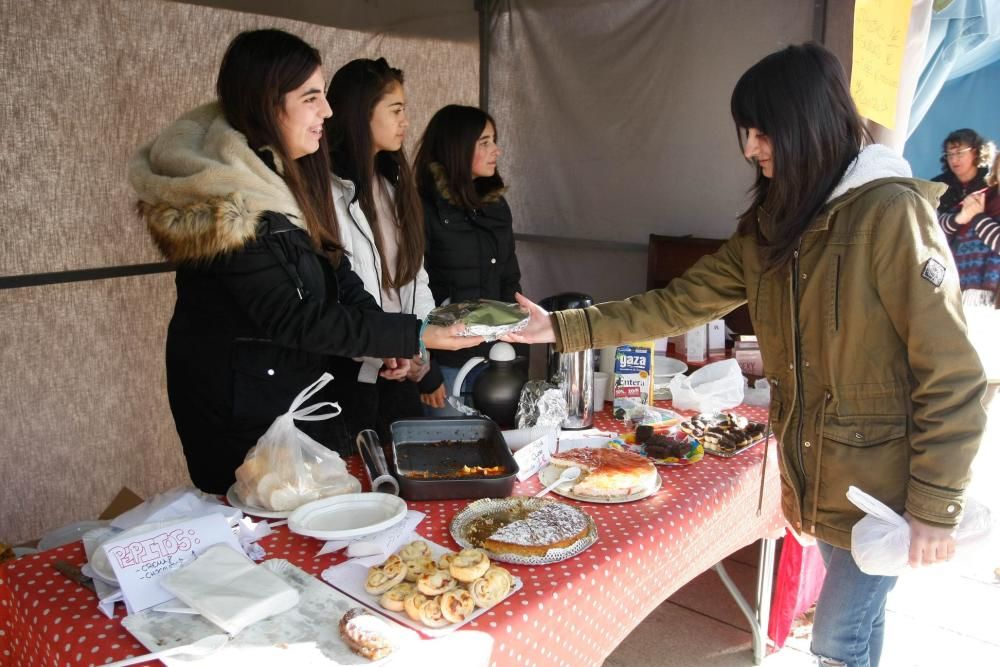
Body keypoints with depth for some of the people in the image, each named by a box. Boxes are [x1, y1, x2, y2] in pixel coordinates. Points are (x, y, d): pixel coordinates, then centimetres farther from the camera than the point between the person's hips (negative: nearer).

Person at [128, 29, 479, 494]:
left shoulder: (283, 172, 3)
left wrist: (387, 337, -7)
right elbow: (290, 317, -25)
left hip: (301, 393, 8)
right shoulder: (229, 203, -24)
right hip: (245, 415, -8)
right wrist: (413, 336, -25)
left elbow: (333, 268, 8)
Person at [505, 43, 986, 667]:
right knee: (855, 617, 22)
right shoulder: (772, 224, 5)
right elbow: (679, 303, 4)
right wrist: (563, 328, -1)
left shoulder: (893, 213, -18)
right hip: (815, 476, 6)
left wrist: (937, 509, -17)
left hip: (882, 483, -6)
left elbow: (952, 376, -18)